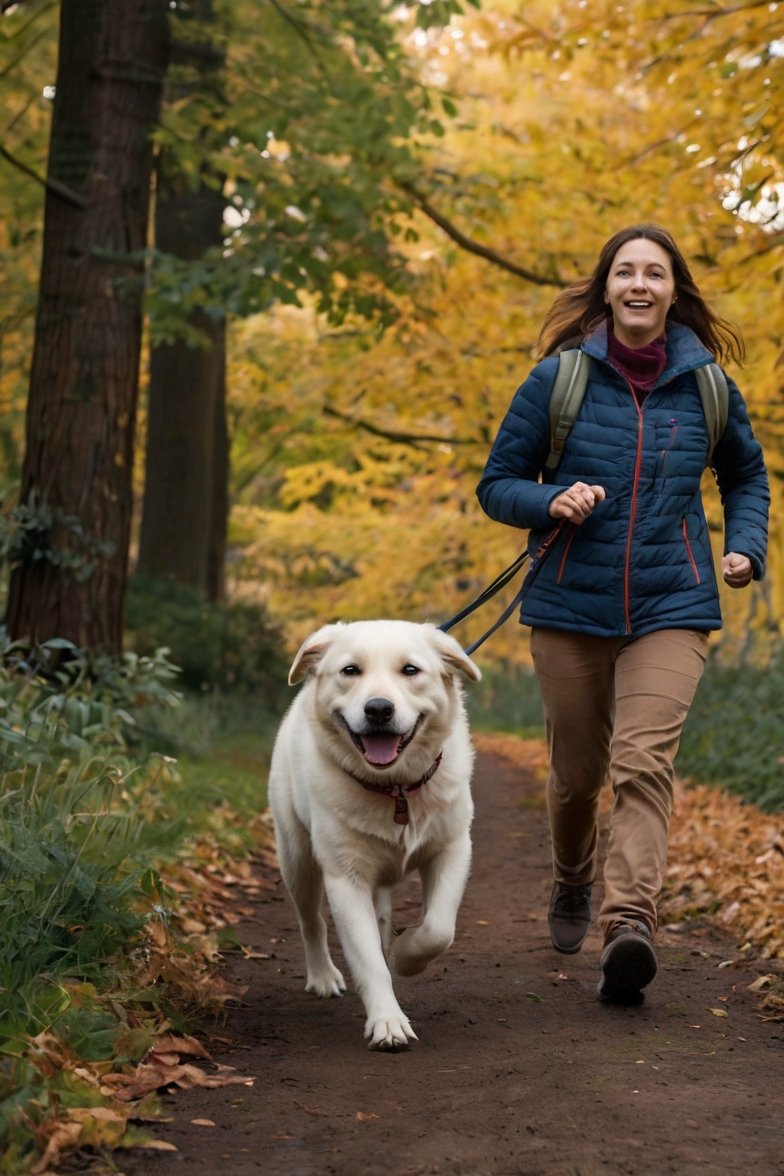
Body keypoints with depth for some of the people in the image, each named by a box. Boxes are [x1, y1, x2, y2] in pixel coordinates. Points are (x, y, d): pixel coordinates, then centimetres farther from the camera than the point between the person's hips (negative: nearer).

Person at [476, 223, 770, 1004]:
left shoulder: (705, 385, 3)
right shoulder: (558, 378, -3)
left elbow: (746, 475, 22)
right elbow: (496, 484, 2)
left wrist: (744, 545, 5)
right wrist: (552, 502, -18)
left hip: (672, 609, 0)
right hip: (570, 608, 0)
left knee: (643, 762, -18)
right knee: (577, 771, 12)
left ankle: (629, 924, -27)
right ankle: (571, 887, 41)